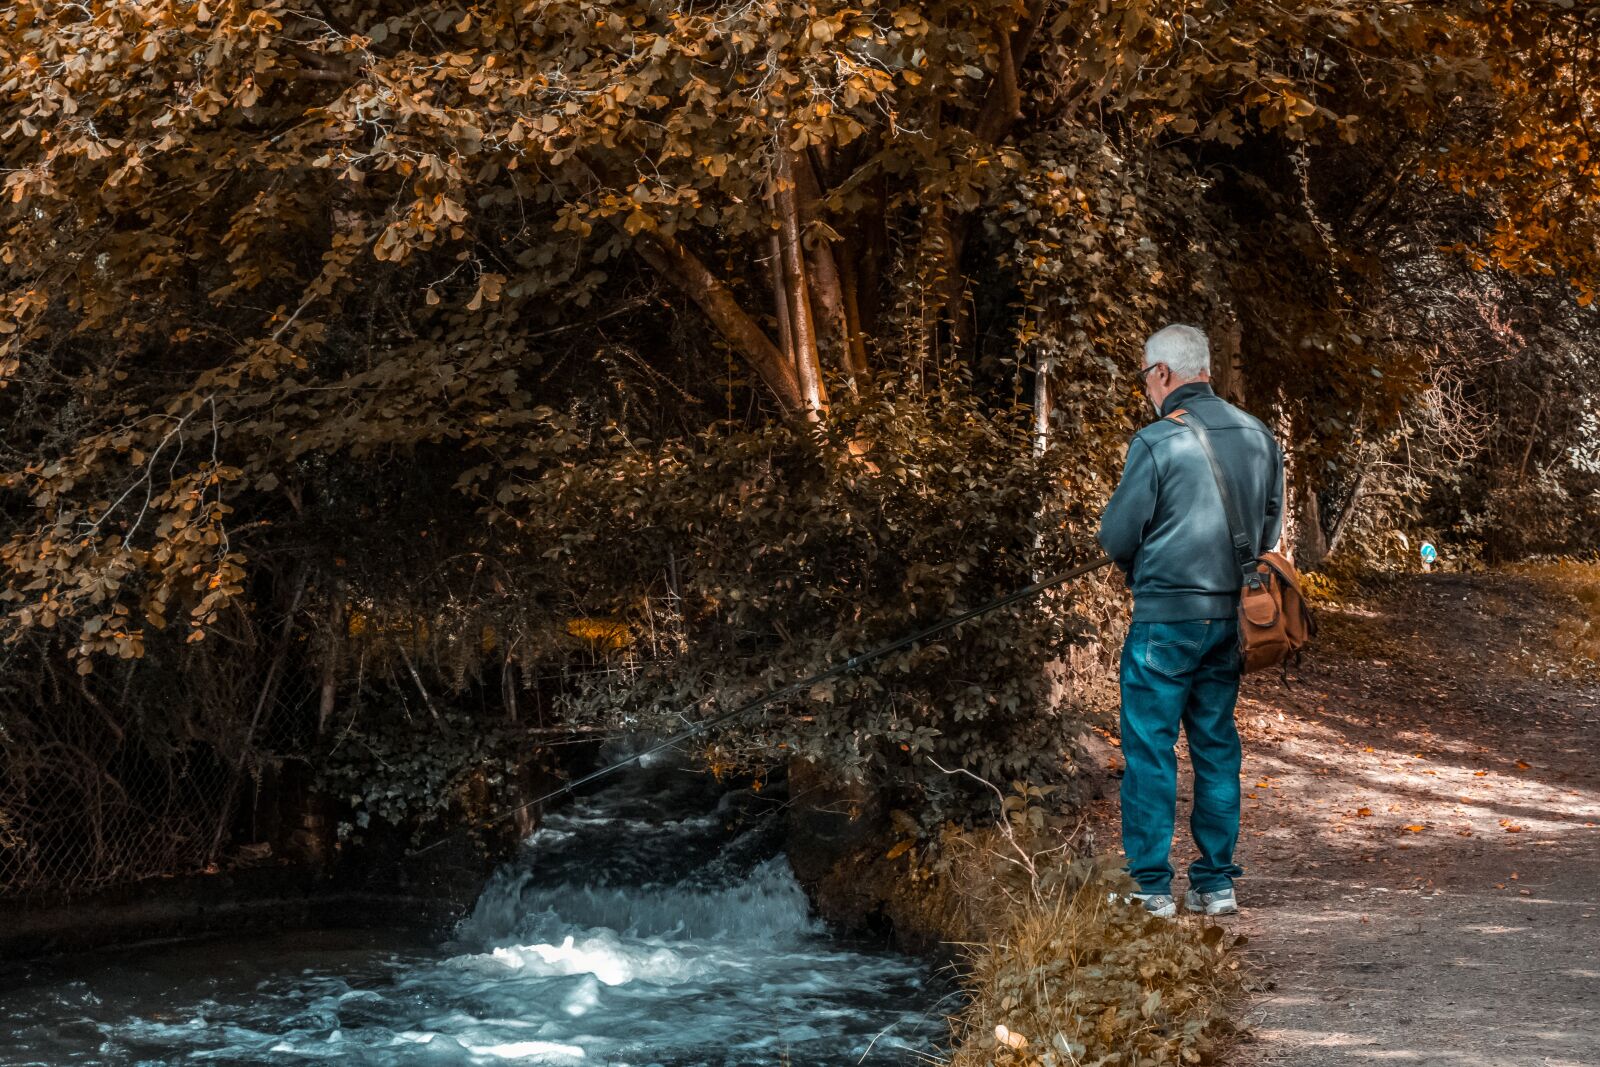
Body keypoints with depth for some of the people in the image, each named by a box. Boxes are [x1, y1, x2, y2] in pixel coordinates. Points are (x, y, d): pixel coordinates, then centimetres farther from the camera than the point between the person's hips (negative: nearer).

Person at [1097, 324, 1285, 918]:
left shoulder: (1156, 442, -13)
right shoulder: (1259, 437, 6)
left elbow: (1117, 536, -9)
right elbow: (1269, 529, 14)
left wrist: (1138, 570, 12)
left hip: (1165, 617, -6)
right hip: (1231, 615, 6)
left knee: (1150, 747, 2)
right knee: (1217, 745, 13)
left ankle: (1151, 886, 4)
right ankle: (1216, 882, 17)